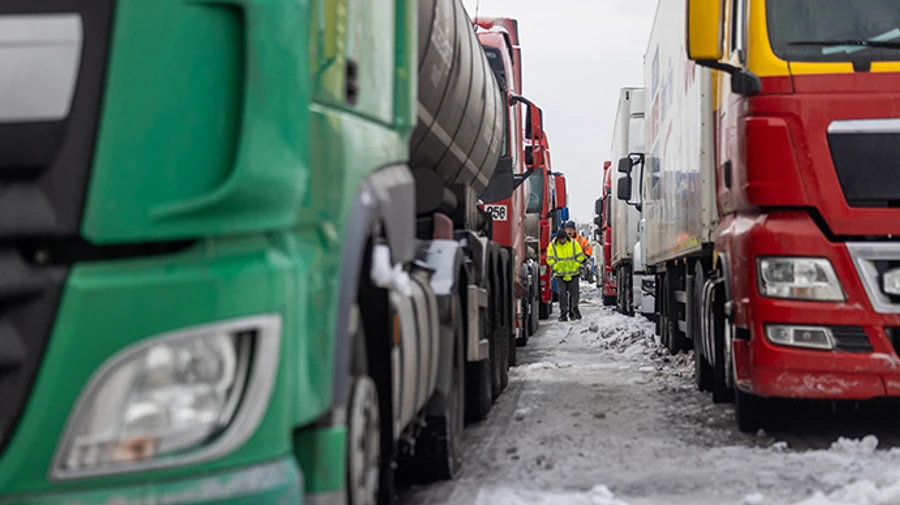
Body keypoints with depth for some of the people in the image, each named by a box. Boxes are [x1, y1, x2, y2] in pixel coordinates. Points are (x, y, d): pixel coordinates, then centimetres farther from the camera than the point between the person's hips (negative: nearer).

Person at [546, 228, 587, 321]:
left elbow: (580, 256, 1)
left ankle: (574, 311, 12)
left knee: (574, 293, 2)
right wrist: (557, 268, -10)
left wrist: (574, 267, -9)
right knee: (562, 294, -2)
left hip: (573, 274, 0)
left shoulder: (574, 244, -2)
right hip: (560, 275, 0)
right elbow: (550, 259, 0)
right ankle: (563, 314, 2)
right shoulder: (552, 246, -2)